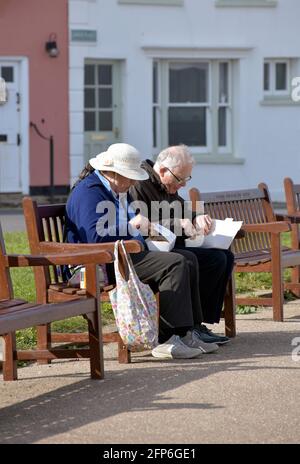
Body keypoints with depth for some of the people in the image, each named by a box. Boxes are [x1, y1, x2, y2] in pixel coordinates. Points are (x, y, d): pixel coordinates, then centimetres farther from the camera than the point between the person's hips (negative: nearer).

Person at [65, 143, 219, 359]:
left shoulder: (118, 192, 20)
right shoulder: (90, 192, -15)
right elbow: (96, 238, -27)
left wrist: (142, 225, 14)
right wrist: (132, 226, -16)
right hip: (102, 266, -11)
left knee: (189, 259, 3)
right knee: (175, 264, -22)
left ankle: (188, 332, -4)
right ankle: (168, 339, -25)